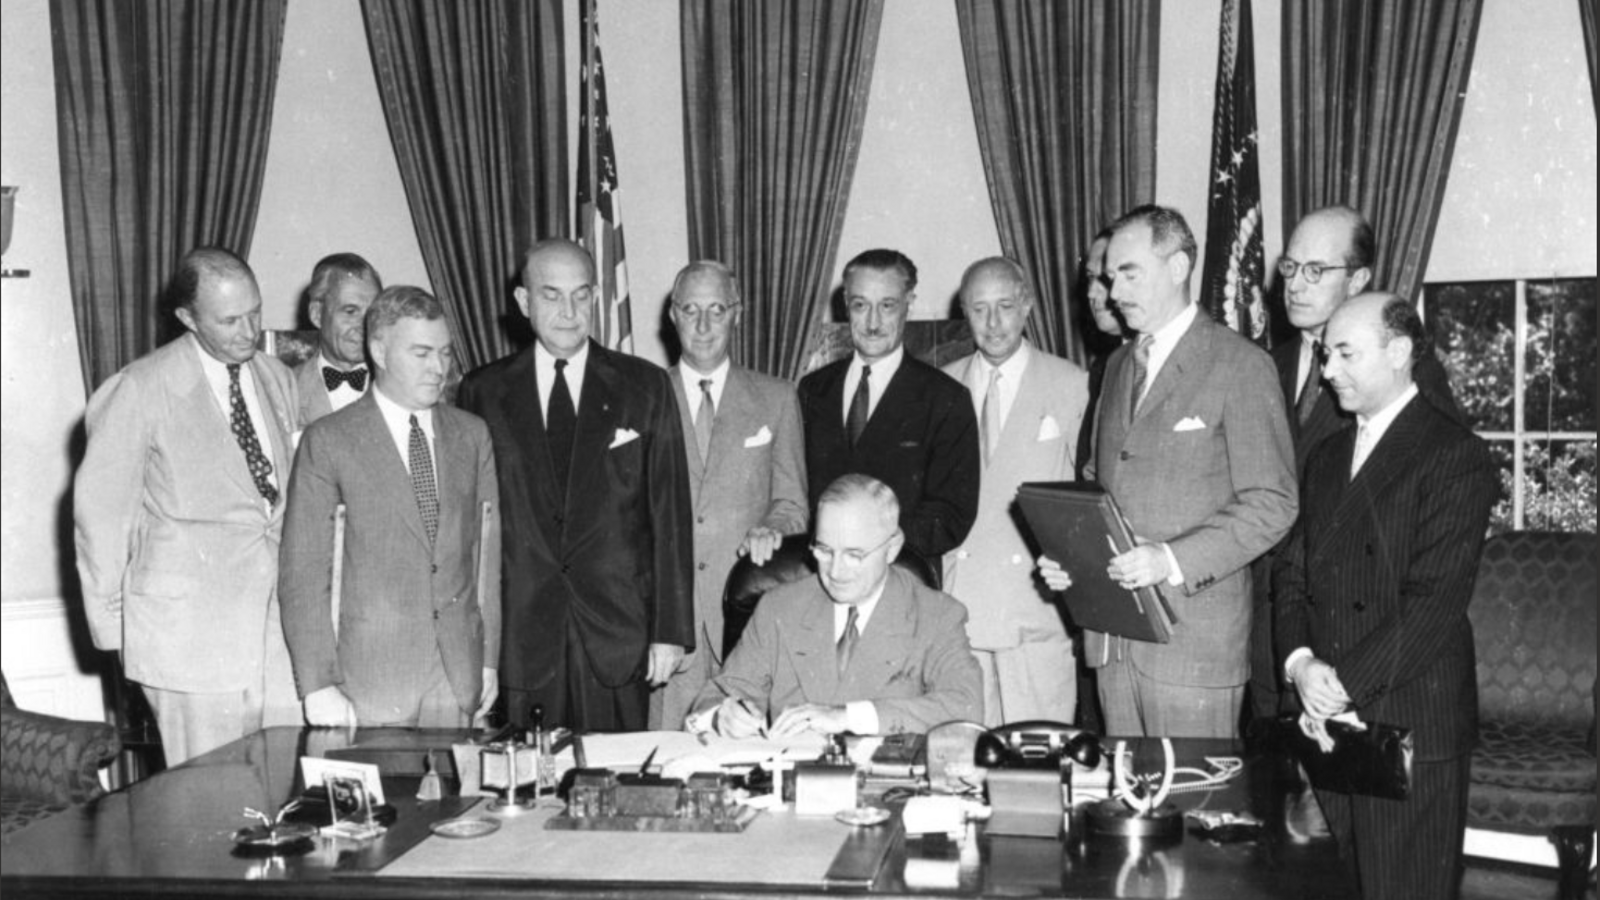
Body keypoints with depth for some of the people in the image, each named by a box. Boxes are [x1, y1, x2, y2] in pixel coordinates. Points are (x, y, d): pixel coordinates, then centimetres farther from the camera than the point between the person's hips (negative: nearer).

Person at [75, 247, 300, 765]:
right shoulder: (141, 390, -6)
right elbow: (100, 510, -1)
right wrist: (113, 624, 2)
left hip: (279, 617, 5)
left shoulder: (277, 379, 10)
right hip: (189, 632, -4)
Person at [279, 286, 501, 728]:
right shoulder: (328, 441, -3)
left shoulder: (471, 434, 9)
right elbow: (303, 574, -4)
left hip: (460, 674, 3)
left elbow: (488, 548, 11)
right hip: (371, 674, -3)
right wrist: (317, 687, -9)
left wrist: (489, 658, 8)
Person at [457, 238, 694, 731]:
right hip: (518, 633, 1)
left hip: (618, 634, 0)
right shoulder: (483, 391, 6)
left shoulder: (644, 387, 4)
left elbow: (670, 511, 2)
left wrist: (671, 630, -2)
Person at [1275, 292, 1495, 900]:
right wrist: (1300, 662, -6)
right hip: (1327, 721, 6)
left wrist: (1344, 683, -16)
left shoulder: (1455, 456, -7)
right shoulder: (1327, 457, 17)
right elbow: (1292, 572, 12)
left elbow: (1436, 599, -15)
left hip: (1410, 728, -6)